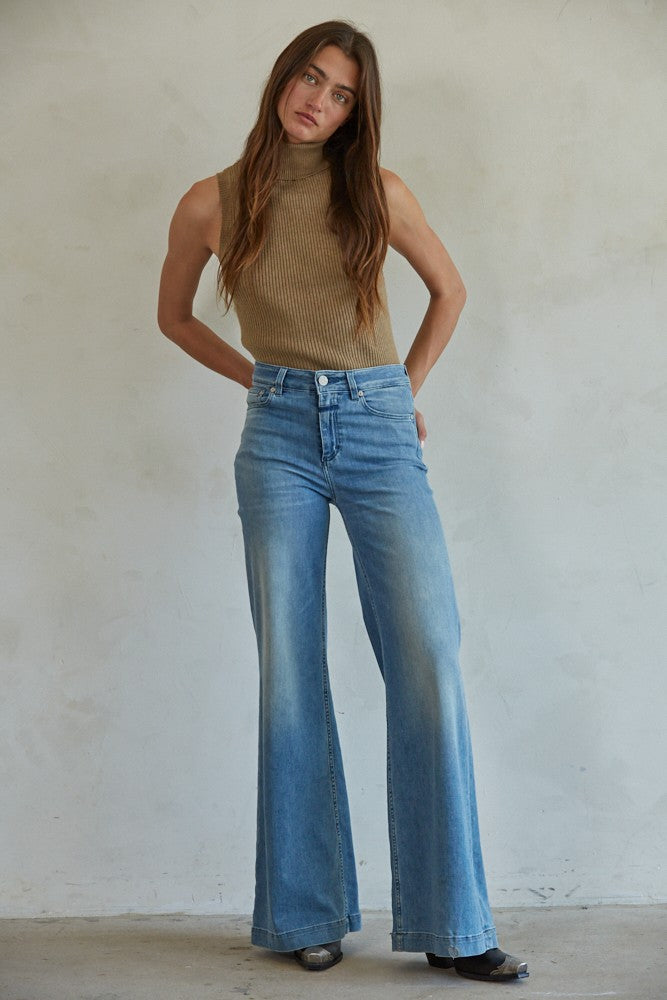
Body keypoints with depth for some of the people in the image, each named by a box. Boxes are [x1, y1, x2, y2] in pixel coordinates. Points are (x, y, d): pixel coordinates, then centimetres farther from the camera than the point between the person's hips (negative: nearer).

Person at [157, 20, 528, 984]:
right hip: (280, 436, 0)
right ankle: (307, 914, 12)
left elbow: (450, 290, 18)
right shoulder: (212, 204, 3)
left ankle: (451, 925, -2)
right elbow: (173, 314, 18)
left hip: (379, 432, 0)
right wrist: (261, 379, 11)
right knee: (291, 674, 0)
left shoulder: (377, 193, 3)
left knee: (430, 659, -10)